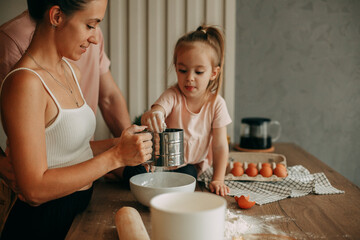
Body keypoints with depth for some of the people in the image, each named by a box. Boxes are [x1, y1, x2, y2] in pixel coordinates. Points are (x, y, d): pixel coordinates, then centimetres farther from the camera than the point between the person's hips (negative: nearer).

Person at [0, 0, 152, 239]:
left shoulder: (72, 72, 7)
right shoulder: (24, 82, -21)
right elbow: (34, 190, -24)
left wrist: (117, 143, -3)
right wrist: (116, 156, -23)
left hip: (79, 208, 8)